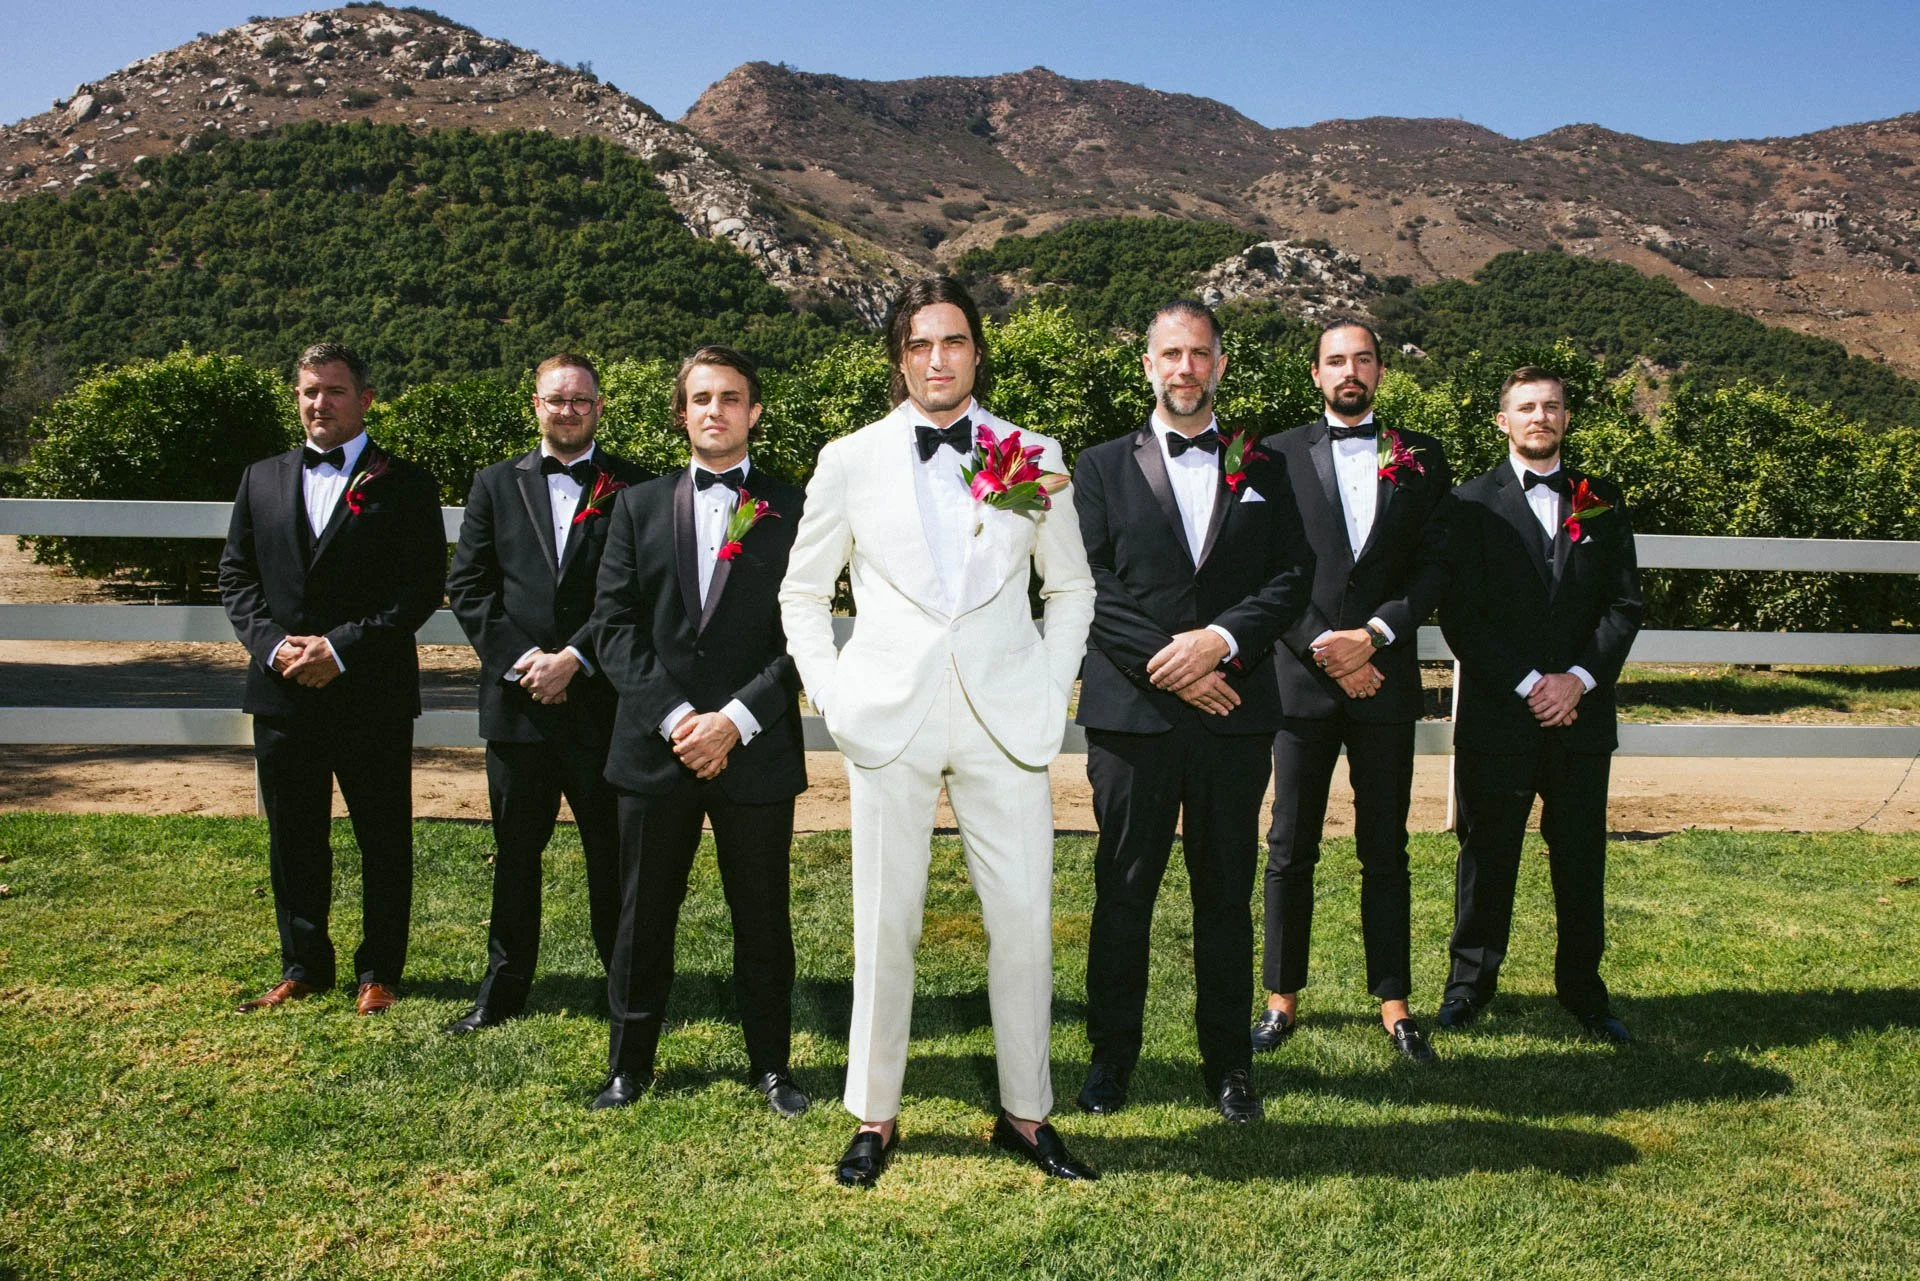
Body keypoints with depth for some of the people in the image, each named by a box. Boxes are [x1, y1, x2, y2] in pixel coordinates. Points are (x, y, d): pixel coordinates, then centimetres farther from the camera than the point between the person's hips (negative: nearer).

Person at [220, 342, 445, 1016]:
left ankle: (380, 971, 20)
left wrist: (341, 649, -16)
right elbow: (236, 574, 11)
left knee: (384, 842, 6)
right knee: (293, 840, 13)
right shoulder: (262, 479, 12)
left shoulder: (405, 485, -1)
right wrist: (272, 644, -7)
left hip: (373, 695, -4)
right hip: (283, 690, 4)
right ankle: (303, 967, 28)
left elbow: (423, 586, -8)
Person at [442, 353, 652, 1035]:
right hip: (517, 698, 2)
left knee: (613, 850, 6)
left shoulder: (632, 486, 1)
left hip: (601, 699, -2)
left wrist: (574, 659, -12)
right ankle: (504, 986, 25)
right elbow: (466, 585, 7)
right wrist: (519, 659, -6)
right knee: (515, 851, 12)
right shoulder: (496, 484, 10)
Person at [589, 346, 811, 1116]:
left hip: (756, 751, -2)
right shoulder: (639, 508, 10)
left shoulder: (792, 510, 2)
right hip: (654, 747, 2)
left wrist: (735, 721, -13)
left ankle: (770, 1065, 24)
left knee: (763, 918, 9)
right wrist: (673, 716, -11)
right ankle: (630, 1065, 26)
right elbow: (615, 625, 2)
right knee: (644, 915, 11)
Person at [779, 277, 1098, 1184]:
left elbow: (1071, 586, 15)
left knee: (1025, 921, 2)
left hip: (1007, 722, 1)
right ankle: (874, 1117, 21)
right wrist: (831, 696, 2)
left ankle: (1025, 1114, 19)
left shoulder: (1035, 457, 8)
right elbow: (802, 592, 13)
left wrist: (1053, 689, 4)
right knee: (884, 926, 5)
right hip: (891, 723, 0)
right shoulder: (850, 461, 6)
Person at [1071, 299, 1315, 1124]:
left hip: (1235, 712, 1)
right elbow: (1087, 585, -2)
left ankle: (1228, 1061, 22)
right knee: (1124, 891, 5)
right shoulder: (1101, 468, 8)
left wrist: (1222, 639, -12)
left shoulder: (1261, 469, 12)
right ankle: (1111, 1056, 19)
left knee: (1227, 892, 9)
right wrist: (1167, 664, -11)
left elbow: (1292, 576, 4)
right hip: (1131, 712, -1)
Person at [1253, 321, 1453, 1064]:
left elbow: (1436, 566, 2)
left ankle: (1393, 1002, 18)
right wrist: (1327, 653, -10)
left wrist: (1375, 634, -11)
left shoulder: (1421, 459, 8)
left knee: (1385, 850, 8)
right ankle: (1282, 997, 16)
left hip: (1386, 680, 1)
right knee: (1291, 849, 5)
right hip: (1302, 676, -1)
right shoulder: (1280, 454, 4)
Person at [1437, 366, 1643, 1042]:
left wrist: (1579, 678, -9)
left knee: (1581, 857, 9)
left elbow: (1625, 603, 5)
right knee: (1487, 853, 6)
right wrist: (1526, 685, -12)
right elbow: (1460, 613, -6)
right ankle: (1470, 984, 20)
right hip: (1497, 714, -2)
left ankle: (1582, 988, 24)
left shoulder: (1601, 503, 10)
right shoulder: (1473, 503, 1)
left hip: (1581, 713, 3)